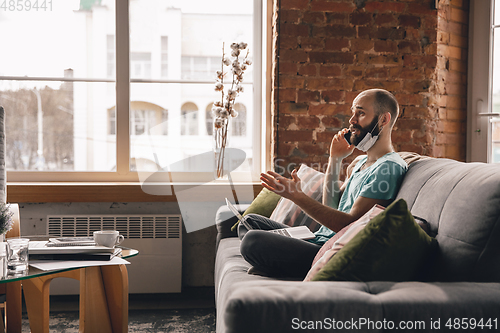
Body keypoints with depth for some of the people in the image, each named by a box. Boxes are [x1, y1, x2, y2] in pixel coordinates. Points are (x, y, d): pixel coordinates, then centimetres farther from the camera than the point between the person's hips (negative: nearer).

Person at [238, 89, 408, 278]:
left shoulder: (389, 167, -14)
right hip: (319, 241, 10)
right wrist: (335, 159, 13)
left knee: (253, 240, -25)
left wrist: (297, 196, -25)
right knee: (250, 222, 14)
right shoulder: (364, 162, 19)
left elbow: (350, 224, -22)